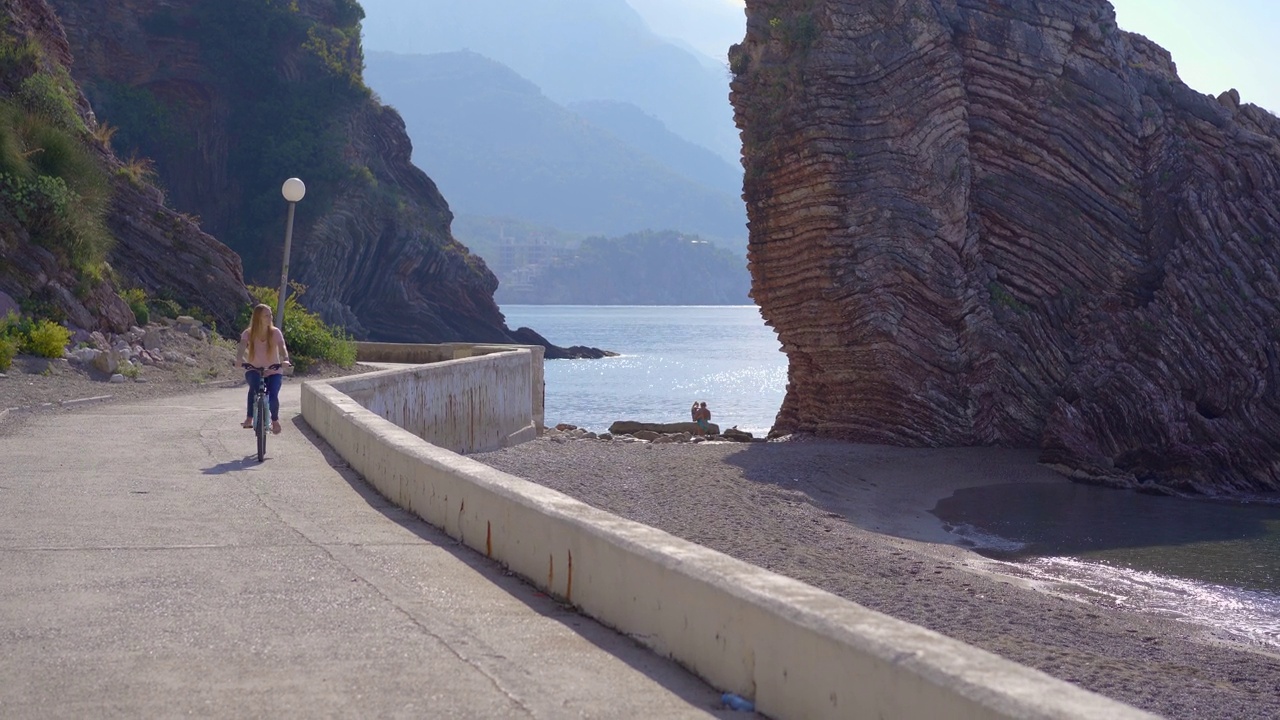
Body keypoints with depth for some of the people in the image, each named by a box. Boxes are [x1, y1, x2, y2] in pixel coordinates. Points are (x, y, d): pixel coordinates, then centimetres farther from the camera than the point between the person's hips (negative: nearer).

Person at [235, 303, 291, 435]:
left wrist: (285, 359, -43)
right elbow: (241, 348, -23)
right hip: (254, 371, 0)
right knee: (254, 386, -35)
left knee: (273, 396, -22)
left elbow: (282, 347, -21)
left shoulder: (275, 332, -6)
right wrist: (239, 359, -46)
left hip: (273, 372, 1)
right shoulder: (248, 333, -7)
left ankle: (275, 420, 10)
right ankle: (249, 418, -25)